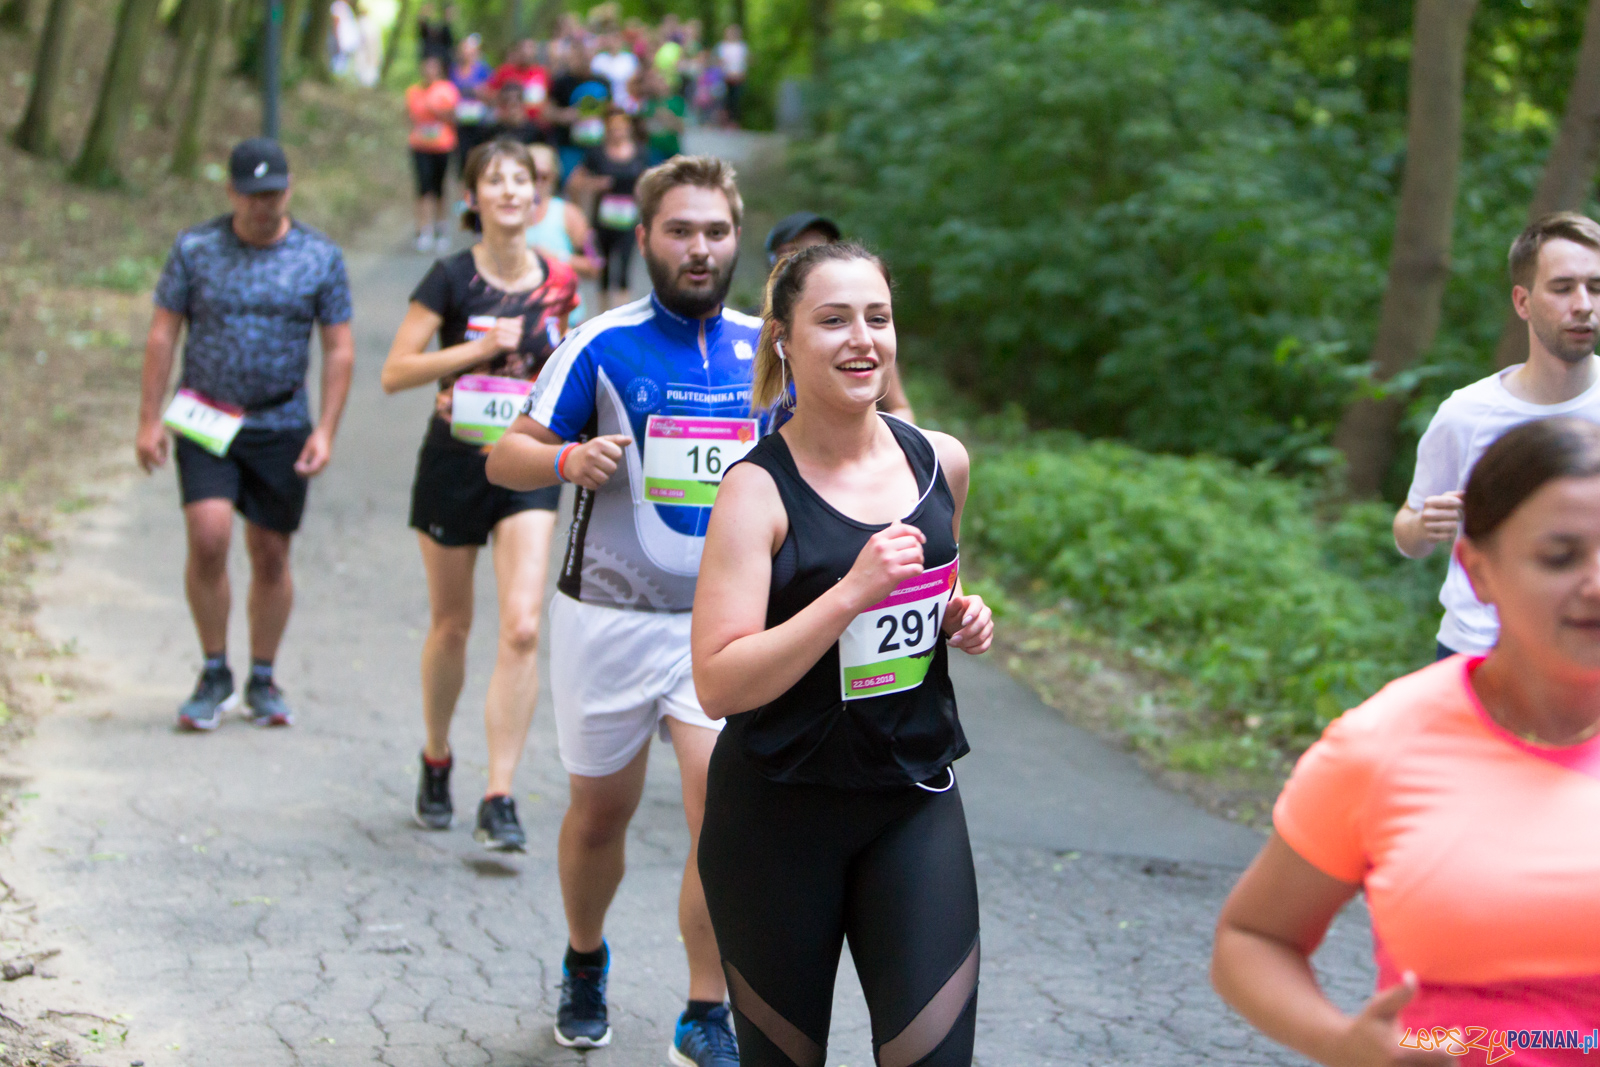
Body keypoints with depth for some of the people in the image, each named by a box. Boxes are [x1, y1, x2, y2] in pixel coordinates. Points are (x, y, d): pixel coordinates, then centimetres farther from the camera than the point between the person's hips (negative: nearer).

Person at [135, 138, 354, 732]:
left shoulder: (321, 258, 2)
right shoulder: (195, 250, 1)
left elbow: (338, 349, 4)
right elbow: (162, 336, 4)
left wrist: (326, 429, -4)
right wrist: (149, 420, -1)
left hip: (281, 426, 1)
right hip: (206, 421, -1)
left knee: (271, 555, 5)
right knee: (208, 538, -16)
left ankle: (262, 681, 20)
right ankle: (214, 673, 1)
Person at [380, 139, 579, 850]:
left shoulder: (557, 283, 2)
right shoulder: (452, 279, -8)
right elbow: (394, 373, -11)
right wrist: (479, 349, -19)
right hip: (454, 464, -1)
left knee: (523, 627, -13)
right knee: (451, 627, 11)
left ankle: (499, 800, -9)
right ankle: (436, 760, 36)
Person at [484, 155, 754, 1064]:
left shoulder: (768, 350, 4)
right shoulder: (604, 344, -4)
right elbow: (506, 458, -1)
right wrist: (569, 459, -21)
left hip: (721, 622, 1)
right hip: (607, 616, -1)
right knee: (600, 814, 12)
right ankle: (585, 965, 39)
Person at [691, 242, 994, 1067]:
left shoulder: (940, 462, 3)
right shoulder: (757, 488, -13)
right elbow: (718, 683, -21)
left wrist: (964, 618, 2)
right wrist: (853, 594, -27)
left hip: (915, 804, 4)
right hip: (780, 814, -3)